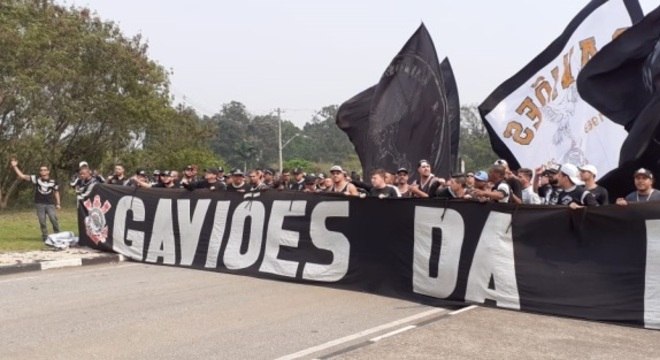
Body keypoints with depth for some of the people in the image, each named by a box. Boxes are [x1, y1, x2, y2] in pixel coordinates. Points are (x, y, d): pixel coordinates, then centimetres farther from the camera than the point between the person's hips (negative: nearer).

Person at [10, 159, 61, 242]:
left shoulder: (53, 181, -1)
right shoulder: (36, 179, -2)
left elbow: (56, 192, 10)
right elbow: (22, 176, -4)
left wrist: (58, 203, 6)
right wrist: (15, 167, -13)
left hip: (50, 204, -1)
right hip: (39, 204, 1)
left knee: (54, 220, -9)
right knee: (42, 222, 4)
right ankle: (45, 236, 15)